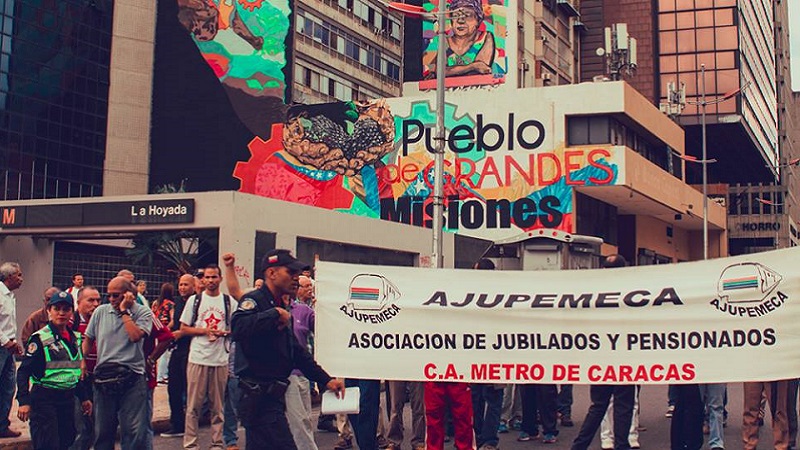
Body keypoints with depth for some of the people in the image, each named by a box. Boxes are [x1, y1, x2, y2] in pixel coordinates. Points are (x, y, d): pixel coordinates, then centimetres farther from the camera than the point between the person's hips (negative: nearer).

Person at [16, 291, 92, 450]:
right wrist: (24, 401, -21)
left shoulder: (76, 338, 11)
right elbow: (24, 371, -11)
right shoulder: (40, 338, -9)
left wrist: (84, 398, 19)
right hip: (44, 399, -6)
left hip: (68, 398, 6)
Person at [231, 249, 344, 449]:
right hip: (259, 397, -10)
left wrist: (326, 380, 15)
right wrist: (275, 315, -24)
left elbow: (298, 353, 22)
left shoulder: (281, 308, 20)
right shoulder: (255, 300, -11)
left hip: (273, 395, 10)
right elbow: (240, 329, -34)